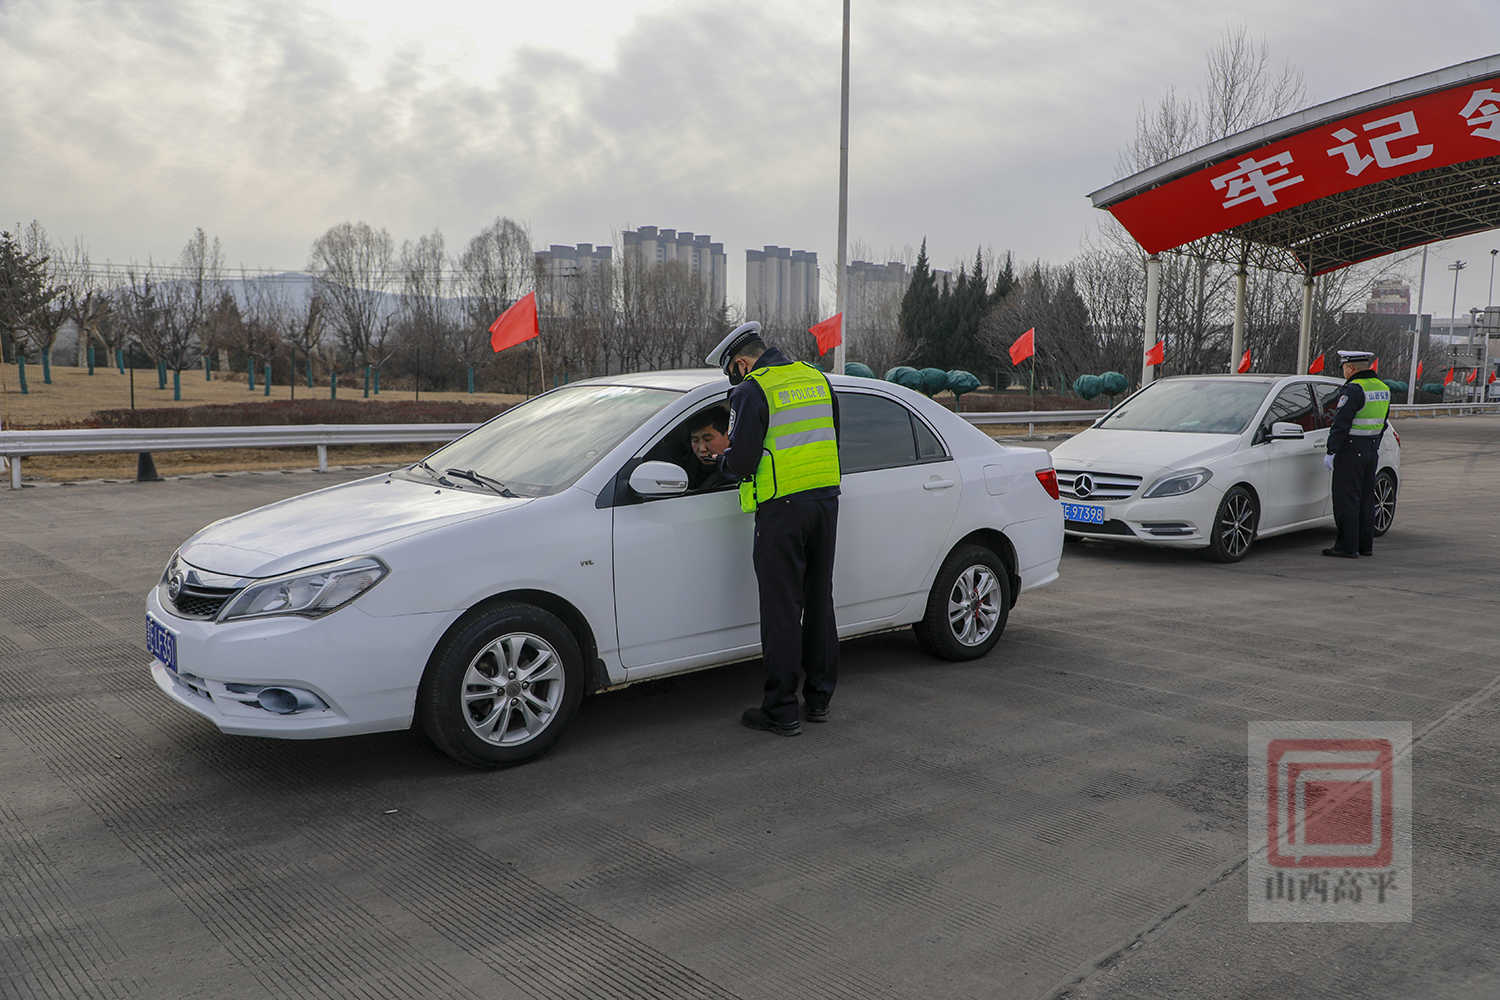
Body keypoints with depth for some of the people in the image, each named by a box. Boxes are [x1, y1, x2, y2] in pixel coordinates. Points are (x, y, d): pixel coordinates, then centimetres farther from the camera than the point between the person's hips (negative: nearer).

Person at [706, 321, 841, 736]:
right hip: (826, 500, 7)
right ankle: (819, 699, 25)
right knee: (819, 601, 15)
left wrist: (722, 458, 8)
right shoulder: (818, 379, 11)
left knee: (781, 608, 0)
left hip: (782, 508, -7)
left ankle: (782, 710, 6)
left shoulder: (753, 391, -11)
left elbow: (741, 461, -15)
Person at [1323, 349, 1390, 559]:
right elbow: (1382, 424, 18)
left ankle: (1347, 547, -4)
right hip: (1371, 451, 9)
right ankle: (1365, 545, 19)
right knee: (1366, 499, 14)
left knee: (1346, 500, -5)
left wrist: (1331, 451, -17)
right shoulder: (1383, 388, 12)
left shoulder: (1354, 390, -16)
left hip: (1351, 452, -9)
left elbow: (1341, 424, -19)